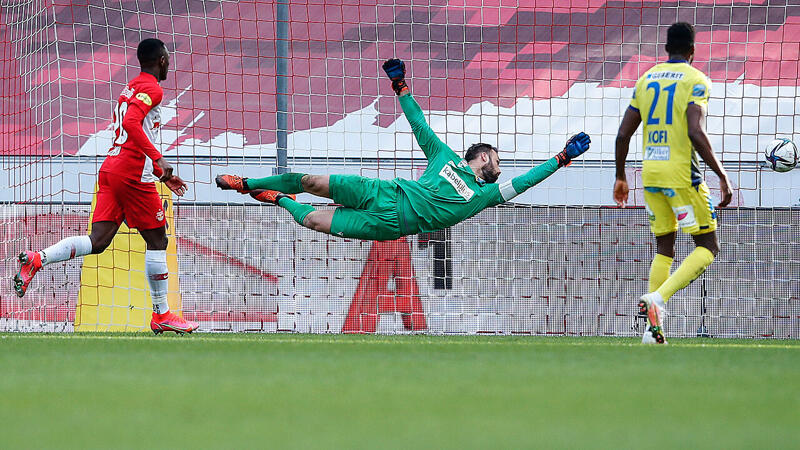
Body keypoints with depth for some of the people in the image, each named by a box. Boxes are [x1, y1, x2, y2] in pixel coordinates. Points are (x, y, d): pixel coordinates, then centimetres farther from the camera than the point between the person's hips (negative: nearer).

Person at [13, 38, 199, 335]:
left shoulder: (130, 89, 24)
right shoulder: (151, 89, -6)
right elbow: (131, 123, -23)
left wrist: (161, 174, 35)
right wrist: (157, 159, -27)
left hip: (110, 168, 8)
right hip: (133, 174, -8)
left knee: (97, 242, -1)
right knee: (157, 241, 2)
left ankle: (38, 259, -19)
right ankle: (161, 315, 6)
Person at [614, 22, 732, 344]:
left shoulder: (646, 80, 12)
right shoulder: (695, 81, -6)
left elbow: (623, 134, 10)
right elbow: (695, 133, -20)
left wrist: (620, 178, 21)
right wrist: (721, 175, -17)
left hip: (650, 173, 6)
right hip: (681, 173, -6)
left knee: (664, 249, 16)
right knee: (707, 248, 2)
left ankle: (654, 329, 8)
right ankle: (658, 298, -19)